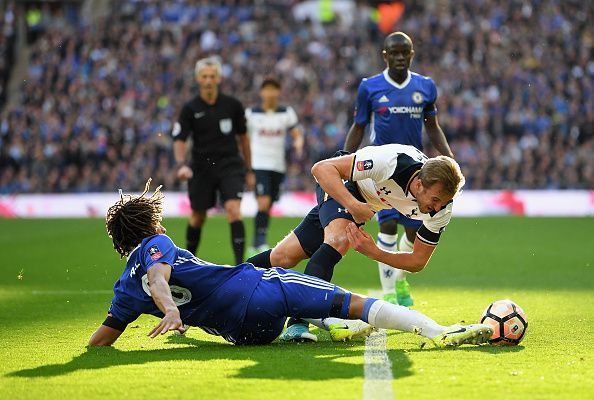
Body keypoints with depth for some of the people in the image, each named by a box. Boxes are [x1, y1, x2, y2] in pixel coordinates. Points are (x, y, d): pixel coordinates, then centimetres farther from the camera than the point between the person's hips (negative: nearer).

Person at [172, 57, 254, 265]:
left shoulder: (232, 105, -1)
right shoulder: (190, 109, -4)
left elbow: (242, 137, 10)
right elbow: (179, 140, -5)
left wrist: (248, 170, 13)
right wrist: (181, 165, -24)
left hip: (230, 166, -1)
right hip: (201, 169, 1)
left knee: (234, 210, -19)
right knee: (198, 217, 11)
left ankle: (240, 263, -20)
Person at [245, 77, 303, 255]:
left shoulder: (287, 113, 6)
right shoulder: (251, 113, 1)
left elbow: (297, 134, 3)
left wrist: (298, 144, -19)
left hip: (278, 166, 3)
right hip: (258, 165, -3)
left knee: (267, 208, 8)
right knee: (263, 203, -20)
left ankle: (255, 247, 19)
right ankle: (260, 242, -17)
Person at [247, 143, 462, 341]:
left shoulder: (441, 208, -28)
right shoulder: (391, 162, -43)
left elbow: (418, 261, -18)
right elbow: (322, 168, -37)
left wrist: (374, 252, -33)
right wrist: (354, 206, -48)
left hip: (367, 201, 4)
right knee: (339, 239, -31)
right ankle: (297, 321, -30)